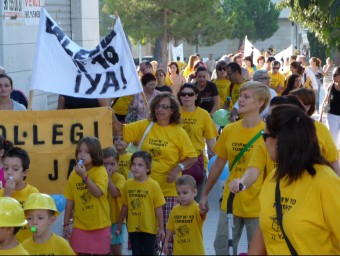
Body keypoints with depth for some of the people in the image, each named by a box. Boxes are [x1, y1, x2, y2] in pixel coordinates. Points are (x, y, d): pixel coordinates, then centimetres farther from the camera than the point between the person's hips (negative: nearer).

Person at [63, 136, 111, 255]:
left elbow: (98, 193, -23)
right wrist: (66, 224, 6)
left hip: (100, 226, -3)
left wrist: (84, 176, -28)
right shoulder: (74, 174, 1)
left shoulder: (100, 171, -9)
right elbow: (70, 200, 6)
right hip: (80, 226, 3)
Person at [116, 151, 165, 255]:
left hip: (149, 228, -3)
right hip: (133, 228, 3)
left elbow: (158, 208, -9)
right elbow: (125, 206, 8)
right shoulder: (128, 184, -1)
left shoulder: (154, 185, -12)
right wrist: (120, 224, 11)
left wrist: (161, 228, -8)